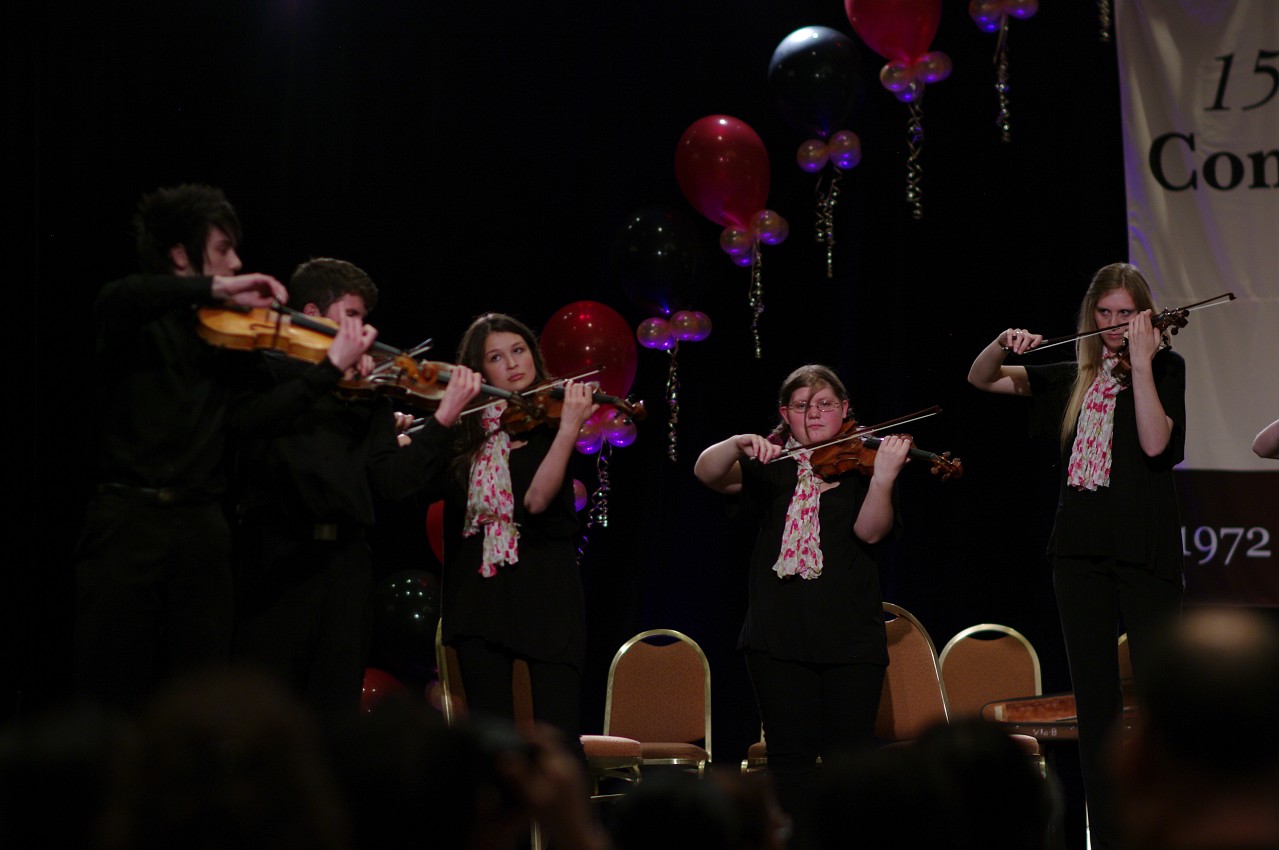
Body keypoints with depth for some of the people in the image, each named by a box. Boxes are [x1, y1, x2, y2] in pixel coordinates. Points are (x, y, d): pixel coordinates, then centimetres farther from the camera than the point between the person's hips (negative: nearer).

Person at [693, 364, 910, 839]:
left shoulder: (858, 463, 5)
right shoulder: (771, 468, 11)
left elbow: (870, 531, -11)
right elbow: (707, 472, -4)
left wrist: (883, 478, -29)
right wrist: (739, 444, -24)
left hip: (849, 634, -2)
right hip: (780, 634, 2)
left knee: (849, 754, -2)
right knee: (790, 754, 2)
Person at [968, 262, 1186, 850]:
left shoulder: (1164, 367, 3)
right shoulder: (1075, 379, 16)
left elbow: (1156, 444, -14)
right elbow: (981, 379, 17)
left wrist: (1140, 363, -17)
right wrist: (1004, 345, -3)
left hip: (1144, 547, -5)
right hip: (1081, 547, 5)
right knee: (1095, 698, 6)